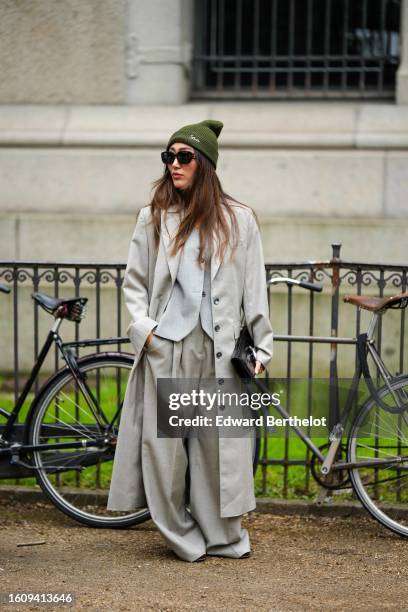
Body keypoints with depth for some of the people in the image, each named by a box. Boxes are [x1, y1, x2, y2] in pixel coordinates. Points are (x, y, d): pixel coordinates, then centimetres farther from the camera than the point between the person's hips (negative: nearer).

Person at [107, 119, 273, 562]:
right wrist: (142, 325, -4)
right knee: (164, 443, -1)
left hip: (218, 348, -1)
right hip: (165, 347, 1)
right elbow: (134, 280, 12)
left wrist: (262, 348, 4)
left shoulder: (238, 220, 7)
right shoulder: (154, 218, 8)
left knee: (218, 442, 0)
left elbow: (255, 289, 8)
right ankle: (181, 537, 12)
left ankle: (223, 535, 13)